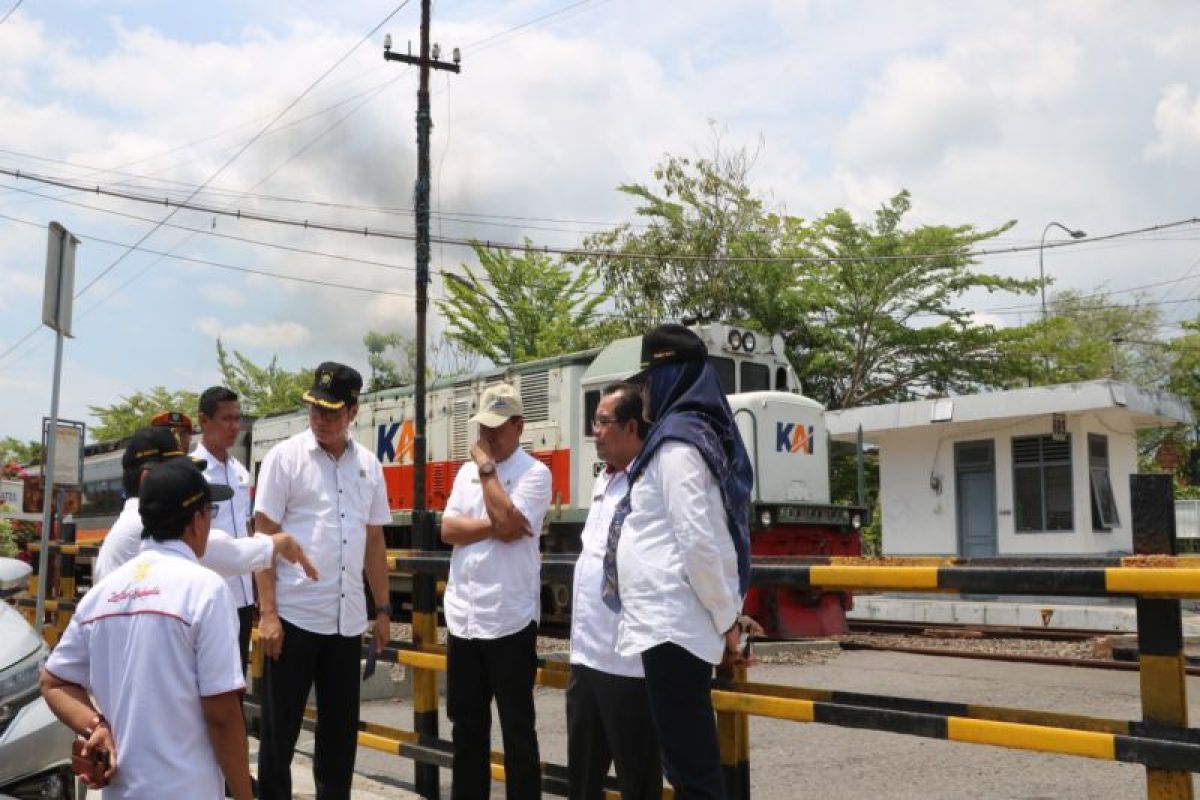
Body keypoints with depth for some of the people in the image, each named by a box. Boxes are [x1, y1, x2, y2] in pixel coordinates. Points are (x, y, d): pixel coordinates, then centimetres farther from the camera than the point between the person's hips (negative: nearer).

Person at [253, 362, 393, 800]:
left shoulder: (369, 465, 8)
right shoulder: (284, 457, -4)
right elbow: (264, 537, -7)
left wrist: (383, 609, 12)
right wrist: (267, 612, -13)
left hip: (348, 619, 4)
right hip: (293, 615, -4)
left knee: (341, 730, 12)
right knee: (279, 730, 6)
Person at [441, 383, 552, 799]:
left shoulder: (534, 473, -6)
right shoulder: (467, 471, 12)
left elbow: (508, 526, -20)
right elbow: (448, 530, 2)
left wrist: (487, 469, -11)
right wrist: (494, 526, -13)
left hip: (510, 620, -6)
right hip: (462, 617, 6)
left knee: (517, 728, 5)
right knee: (466, 724, 16)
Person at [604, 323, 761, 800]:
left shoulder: (676, 441, -12)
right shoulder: (701, 433, 17)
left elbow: (698, 541, -18)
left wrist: (725, 619, -11)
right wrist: (728, 614, 18)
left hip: (670, 623, -10)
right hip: (675, 621, 10)